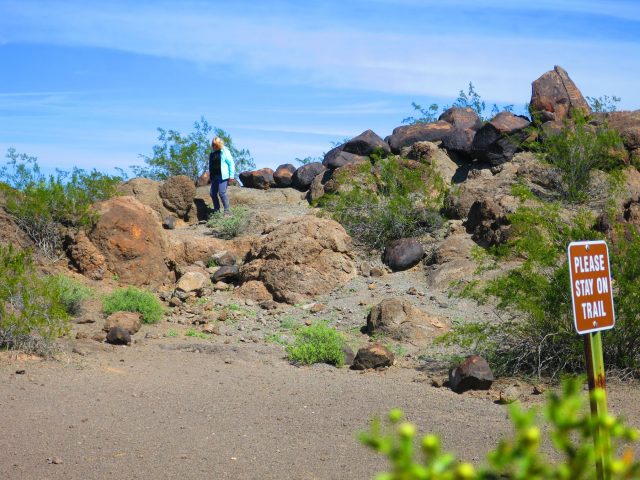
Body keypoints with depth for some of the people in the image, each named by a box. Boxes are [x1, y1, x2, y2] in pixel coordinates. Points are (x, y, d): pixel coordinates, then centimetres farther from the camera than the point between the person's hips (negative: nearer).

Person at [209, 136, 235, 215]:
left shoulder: (225, 152, -4)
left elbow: (231, 163, -6)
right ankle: (216, 209, 16)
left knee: (222, 193, -13)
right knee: (212, 193, 4)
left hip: (223, 176, -7)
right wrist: (210, 175, 25)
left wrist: (231, 175, -12)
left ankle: (226, 210, -5)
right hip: (214, 176, 7)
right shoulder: (212, 153, 16)